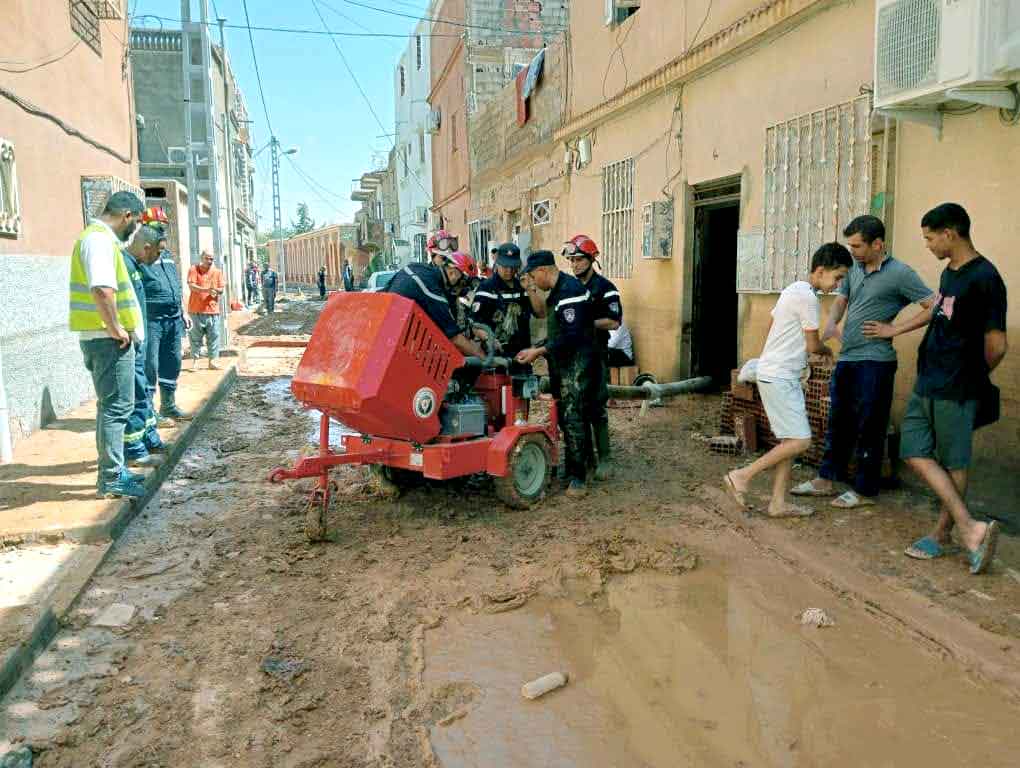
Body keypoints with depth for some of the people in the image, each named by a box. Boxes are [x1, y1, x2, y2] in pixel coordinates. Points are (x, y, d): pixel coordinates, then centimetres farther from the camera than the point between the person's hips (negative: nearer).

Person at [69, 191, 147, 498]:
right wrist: (116, 329, -20)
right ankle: (111, 480, 2)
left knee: (111, 405, 17)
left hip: (102, 337, 10)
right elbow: (102, 290, -30)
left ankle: (113, 471, 26)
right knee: (116, 406, -4)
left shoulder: (97, 237, 17)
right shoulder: (100, 240, -16)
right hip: (108, 339, -10)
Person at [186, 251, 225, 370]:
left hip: (213, 309, 3)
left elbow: (221, 289, 12)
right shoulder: (194, 269, 1)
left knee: (213, 336, 1)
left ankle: (212, 361, 7)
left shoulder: (217, 272, 11)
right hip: (196, 309, -3)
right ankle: (195, 361, 9)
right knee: (196, 336, 2)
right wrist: (206, 290, -24)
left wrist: (216, 290, -11)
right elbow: (191, 285, -10)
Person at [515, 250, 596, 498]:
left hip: (576, 365, -10)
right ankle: (573, 466, 22)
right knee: (564, 417, 12)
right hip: (561, 365, 10)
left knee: (572, 418, -9)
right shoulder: (557, 290, 15)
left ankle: (577, 476, -3)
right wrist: (537, 349, 10)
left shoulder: (570, 290, -18)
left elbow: (573, 336, -24)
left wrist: (539, 352, -20)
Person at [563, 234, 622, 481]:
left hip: (595, 355, -6)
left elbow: (614, 322, -12)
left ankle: (604, 459, 0)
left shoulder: (605, 288, -4)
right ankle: (586, 455, 17)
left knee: (596, 407, -7)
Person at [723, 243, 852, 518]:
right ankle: (741, 476, -5)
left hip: (779, 375, 10)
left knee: (790, 440, 9)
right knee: (800, 441, -10)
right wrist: (828, 351, 12)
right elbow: (813, 345, -10)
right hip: (778, 378, -10)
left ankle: (778, 503, 11)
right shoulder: (807, 297, -16)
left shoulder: (794, 289, 13)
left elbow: (772, 326, 21)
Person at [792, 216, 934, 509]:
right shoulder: (854, 268, 10)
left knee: (869, 428, 3)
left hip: (874, 362, -7)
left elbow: (934, 306, -12)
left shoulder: (900, 273, -11)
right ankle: (827, 479, 27)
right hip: (846, 359, 7)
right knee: (839, 422, 15)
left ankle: (865, 491, 15)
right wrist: (830, 326, -7)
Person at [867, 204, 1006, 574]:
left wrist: (975, 377, 1)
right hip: (926, 384, 9)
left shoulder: (984, 278, -16)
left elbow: (996, 345, -16)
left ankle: (943, 532, 12)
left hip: (955, 391, -9)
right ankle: (969, 528, 8)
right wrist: (894, 330, 39)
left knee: (953, 462, 2)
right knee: (916, 453, 5)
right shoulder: (949, 272, 11)